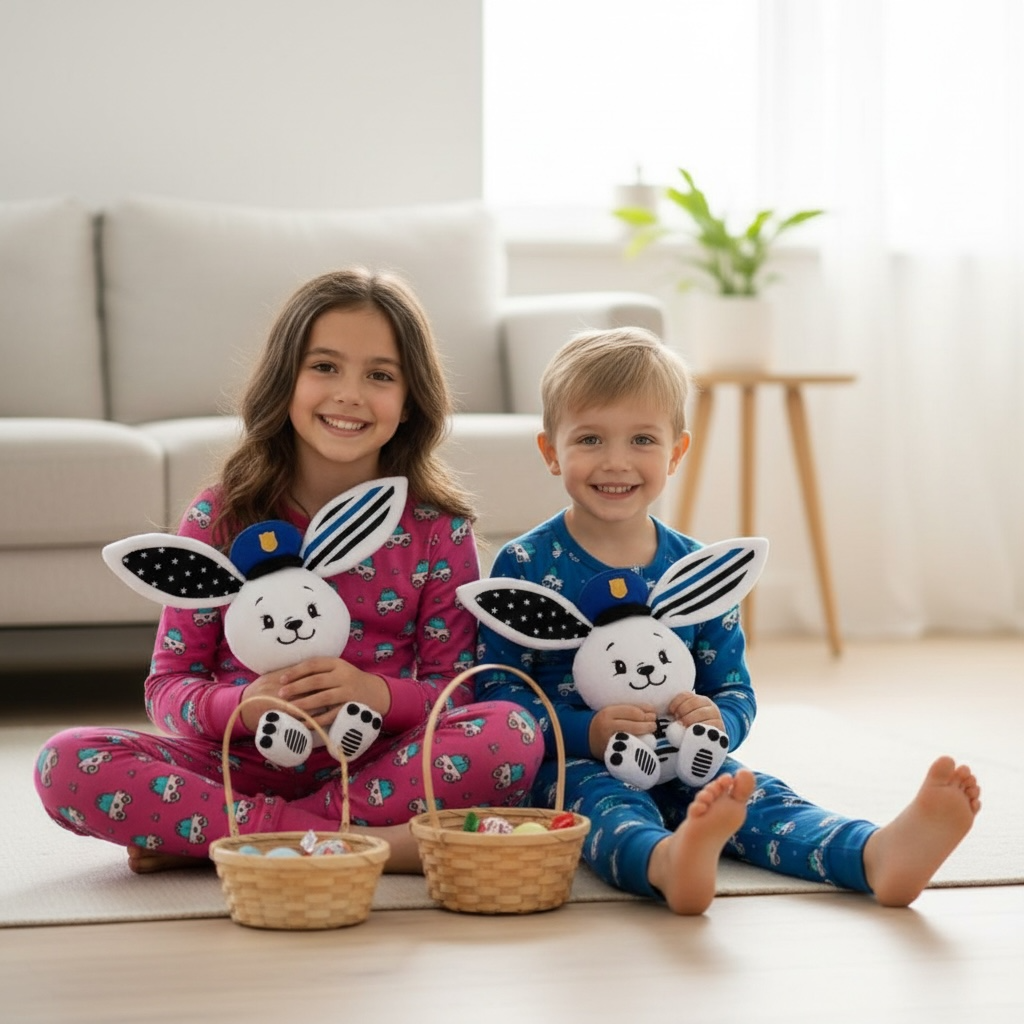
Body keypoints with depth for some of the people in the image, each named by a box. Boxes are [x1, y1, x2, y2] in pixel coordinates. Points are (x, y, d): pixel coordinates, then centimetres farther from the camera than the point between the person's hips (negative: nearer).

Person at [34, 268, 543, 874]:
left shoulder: (437, 527, 3)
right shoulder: (222, 516, 3)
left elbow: (456, 689, 1)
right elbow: (168, 685, 2)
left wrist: (381, 696, -21)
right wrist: (239, 706, -20)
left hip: (376, 769, 0)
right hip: (239, 763, 0)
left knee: (513, 736, -30)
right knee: (68, 764, -26)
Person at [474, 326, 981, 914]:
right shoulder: (524, 566, -3)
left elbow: (738, 694, 13)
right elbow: (494, 691, -7)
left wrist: (718, 721, -13)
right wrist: (586, 732, -22)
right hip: (571, 765, -4)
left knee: (754, 796, -25)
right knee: (602, 800, -36)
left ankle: (879, 853, -55)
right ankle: (667, 863, -72)